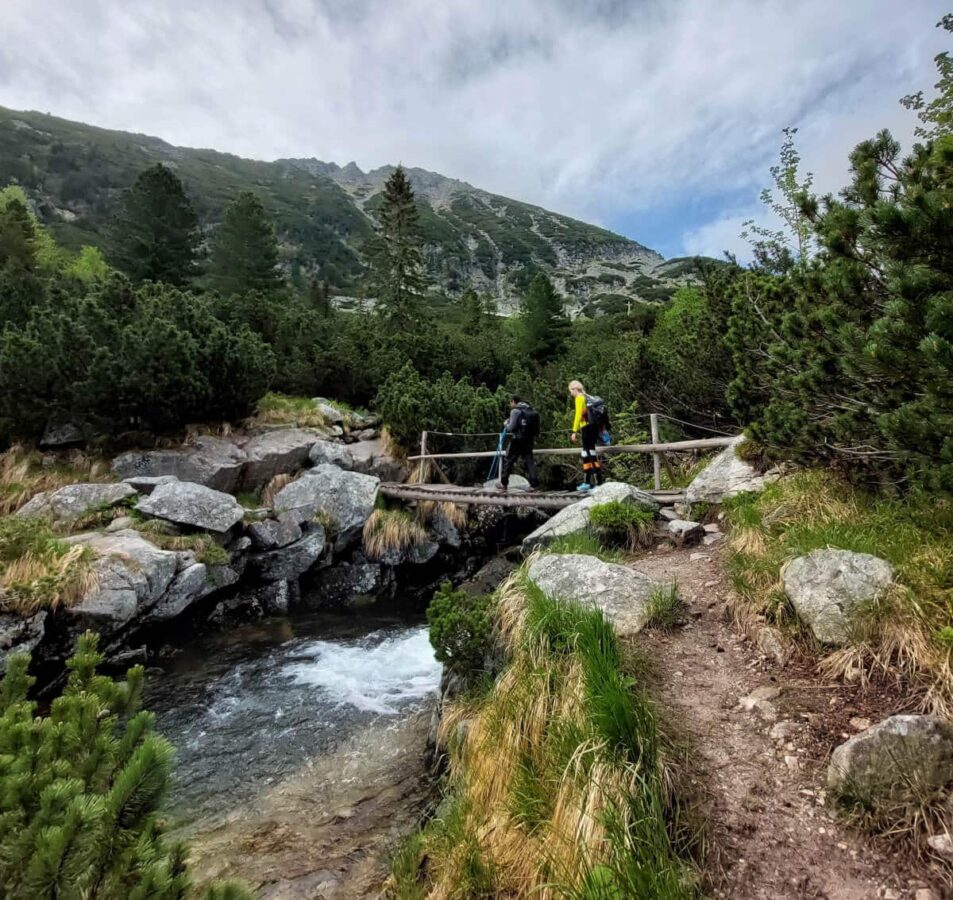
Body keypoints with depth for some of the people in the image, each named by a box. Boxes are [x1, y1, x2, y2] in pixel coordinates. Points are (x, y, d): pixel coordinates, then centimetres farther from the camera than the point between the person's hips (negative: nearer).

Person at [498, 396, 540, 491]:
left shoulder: (515, 411, -8)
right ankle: (535, 484, 0)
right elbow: (537, 430, 10)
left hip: (517, 440, -5)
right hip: (529, 441, 5)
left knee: (508, 460, 7)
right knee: (529, 461, 9)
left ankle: (504, 484, 9)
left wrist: (506, 424, 7)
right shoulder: (533, 412, 10)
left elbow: (511, 428, -13)